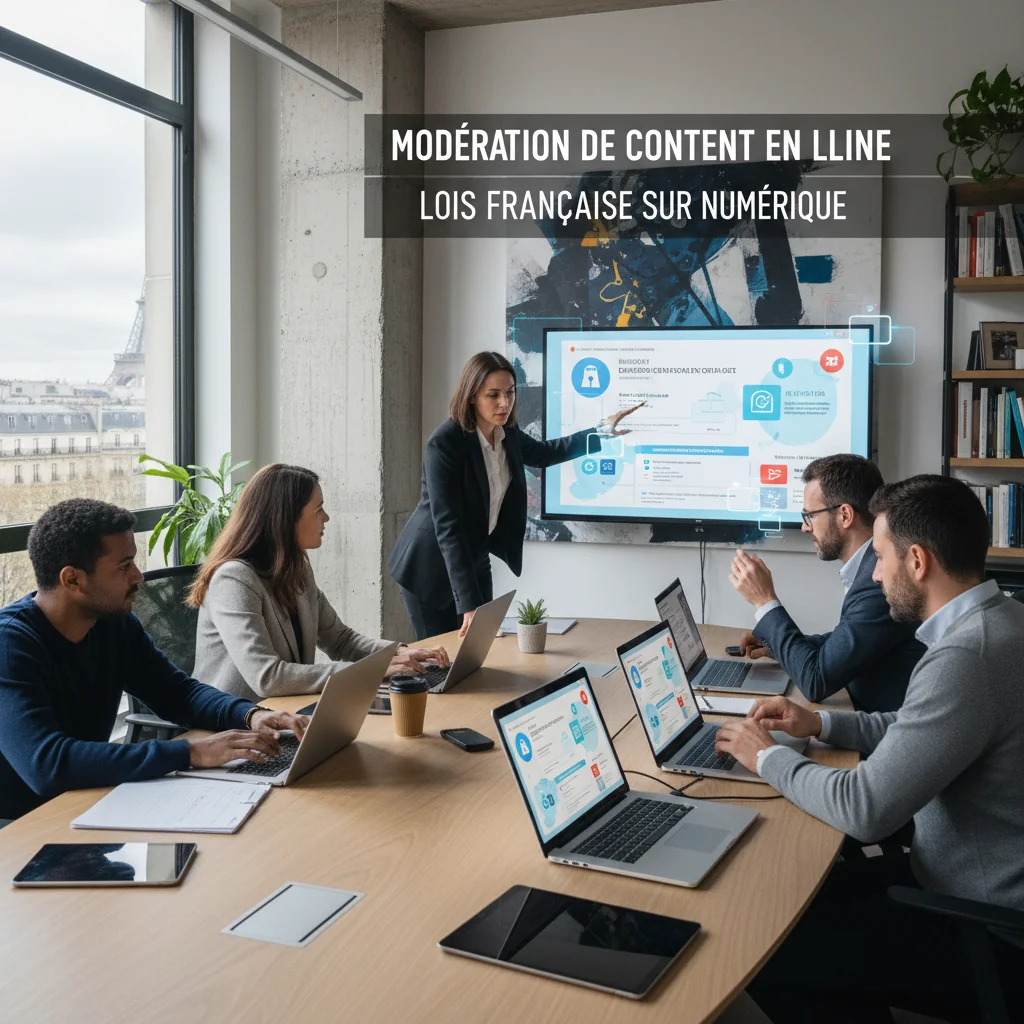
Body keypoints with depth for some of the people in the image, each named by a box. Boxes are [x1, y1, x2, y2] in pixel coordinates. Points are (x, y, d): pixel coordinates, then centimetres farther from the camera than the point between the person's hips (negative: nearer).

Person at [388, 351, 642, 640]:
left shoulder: (507, 434, -4)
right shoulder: (445, 443, -26)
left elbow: (544, 453, 20)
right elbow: (448, 527, -32)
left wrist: (602, 430, 14)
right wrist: (469, 603, -37)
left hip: (475, 561, 7)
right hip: (432, 566, -7)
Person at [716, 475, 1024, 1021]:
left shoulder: (967, 657, -29)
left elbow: (864, 810, -27)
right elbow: (927, 730, 19)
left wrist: (768, 756, -11)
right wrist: (820, 723, 9)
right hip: (978, 879, 9)